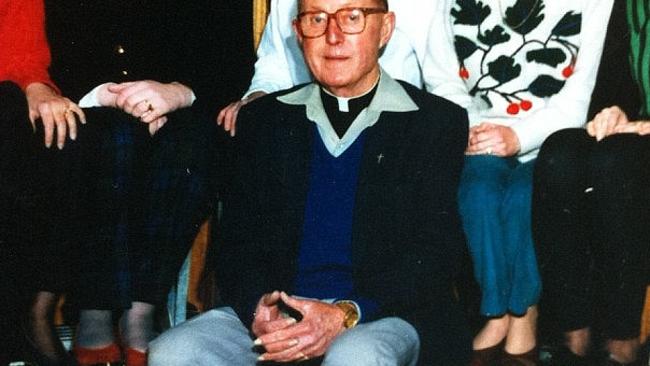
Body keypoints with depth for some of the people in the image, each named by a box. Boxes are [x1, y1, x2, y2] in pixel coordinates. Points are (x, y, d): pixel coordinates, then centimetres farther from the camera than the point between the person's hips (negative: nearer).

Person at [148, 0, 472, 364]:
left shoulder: (437, 122, 2)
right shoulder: (264, 119, 11)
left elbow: (435, 254, -4)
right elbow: (237, 239, 9)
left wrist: (346, 315, -19)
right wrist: (257, 306, -13)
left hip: (386, 315, -3)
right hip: (278, 314, 3)